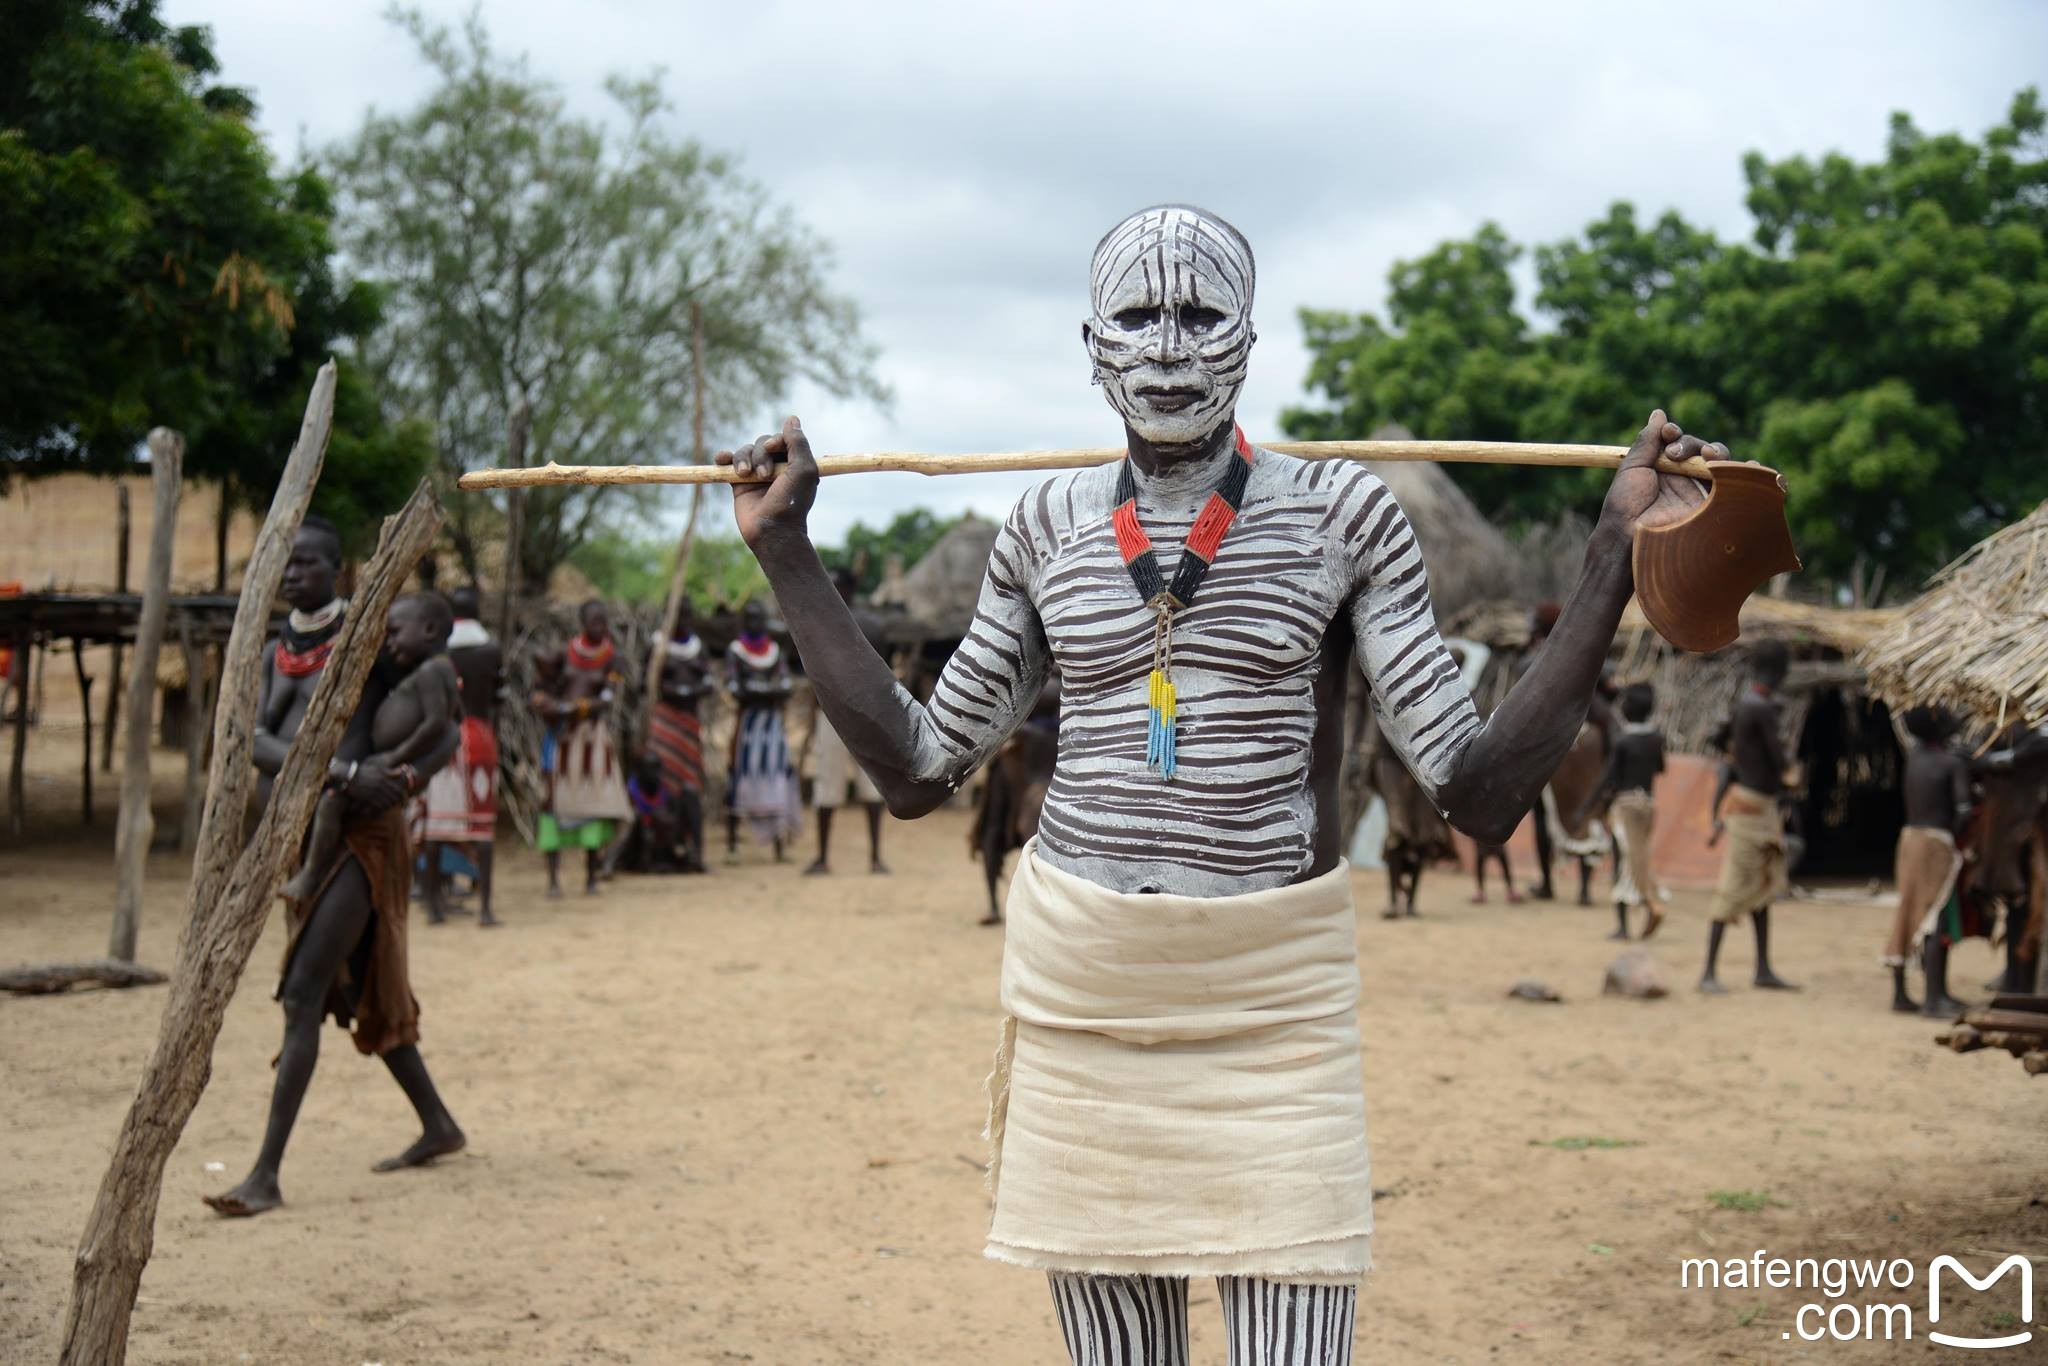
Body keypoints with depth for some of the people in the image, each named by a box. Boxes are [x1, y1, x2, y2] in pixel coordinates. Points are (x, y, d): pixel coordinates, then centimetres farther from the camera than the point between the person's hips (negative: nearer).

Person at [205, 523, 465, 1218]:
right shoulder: (274, 656, 11)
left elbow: (447, 730, -3)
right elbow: (256, 741, -7)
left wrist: (403, 777, -24)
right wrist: (345, 771, -24)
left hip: (357, 836, -7)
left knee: (303, 995, -13)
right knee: (359, 993, 17)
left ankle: (266, 1175, -14)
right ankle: (438, 1125, 33)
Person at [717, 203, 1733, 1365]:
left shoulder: (1342, 515, -3)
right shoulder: (1048, 529, 6)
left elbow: (1481, 791, -6)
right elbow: (922, 769, 11)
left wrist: (1619, 556, -12)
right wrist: (787, 550, 11)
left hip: (1274, 1000, -2)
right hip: (1080, 992, 3)